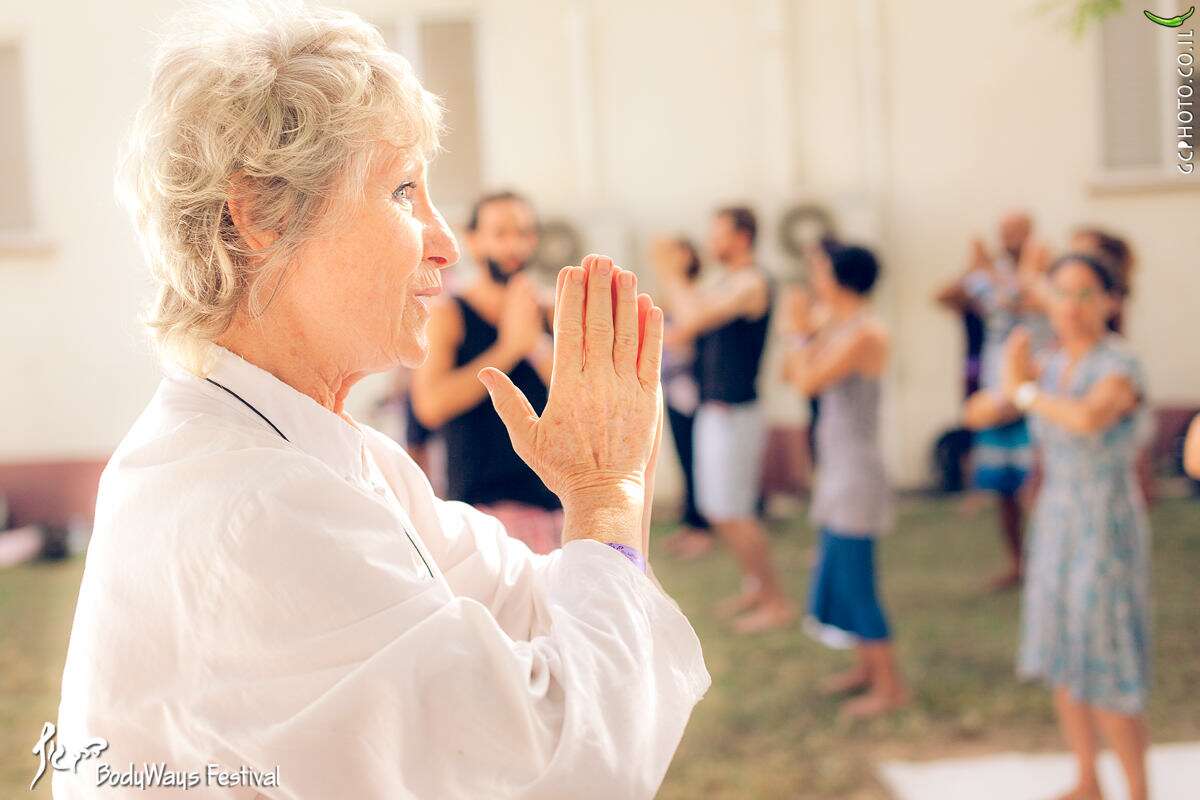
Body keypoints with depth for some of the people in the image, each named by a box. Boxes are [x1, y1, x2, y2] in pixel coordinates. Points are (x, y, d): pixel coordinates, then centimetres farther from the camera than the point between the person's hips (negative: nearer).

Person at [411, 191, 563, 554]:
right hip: (487, 506, -5)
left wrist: (536, 343, -13)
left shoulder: (550, 315, 12)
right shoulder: (448, 316, -1)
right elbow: (431, 404, -16)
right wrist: (508, 348, -13)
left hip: (555, 502, 5)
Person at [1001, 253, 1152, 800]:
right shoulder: (1054, 365, 4)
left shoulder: (1119, 365, -17)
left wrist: (1027, 393, -22)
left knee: (1105, 678, -3)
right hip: (1056, 528, 7)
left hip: (1106, 533, -7)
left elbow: (1090, 417, -39)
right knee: (1062, 666, 14)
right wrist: (1016, 381, -16)